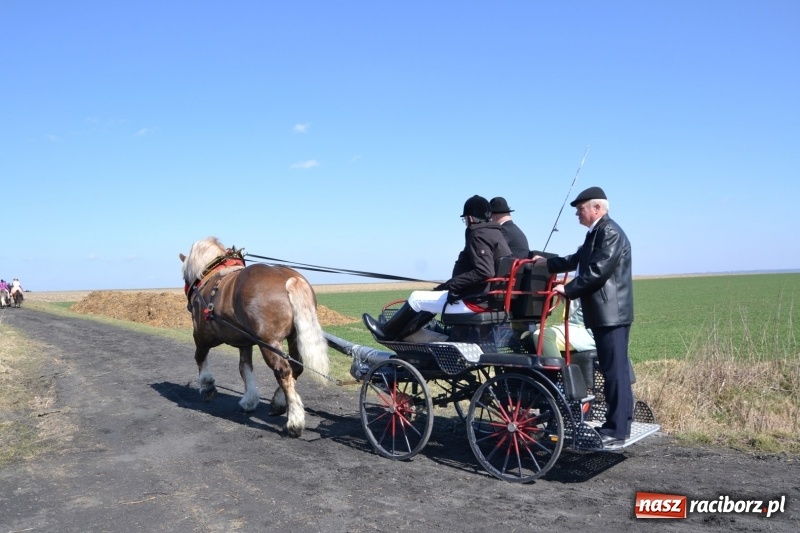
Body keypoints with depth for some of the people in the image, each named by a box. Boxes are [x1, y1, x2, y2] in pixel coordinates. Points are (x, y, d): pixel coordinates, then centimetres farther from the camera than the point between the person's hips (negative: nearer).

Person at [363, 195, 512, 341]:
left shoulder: (479, 235, -16)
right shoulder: (496, 233, 14)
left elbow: (484, 271, -28)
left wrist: (454, 283, -21)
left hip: (474, 301, -10)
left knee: (416, 298, 1)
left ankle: (387, 332, 20)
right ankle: (398, 336, 28)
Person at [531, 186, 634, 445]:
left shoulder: (610, 233, -16)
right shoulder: (596, 233, 17)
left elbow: (597, 271, -22)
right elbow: (577, 260, 25)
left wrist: (568, 289, -16)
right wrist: (547, 263, 20)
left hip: (611, 313, -11)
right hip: (604, 313, 11)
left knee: (615, 370, -6)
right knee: (615, 369, 16)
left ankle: (616, 429, 0)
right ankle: (620, 421, 25)